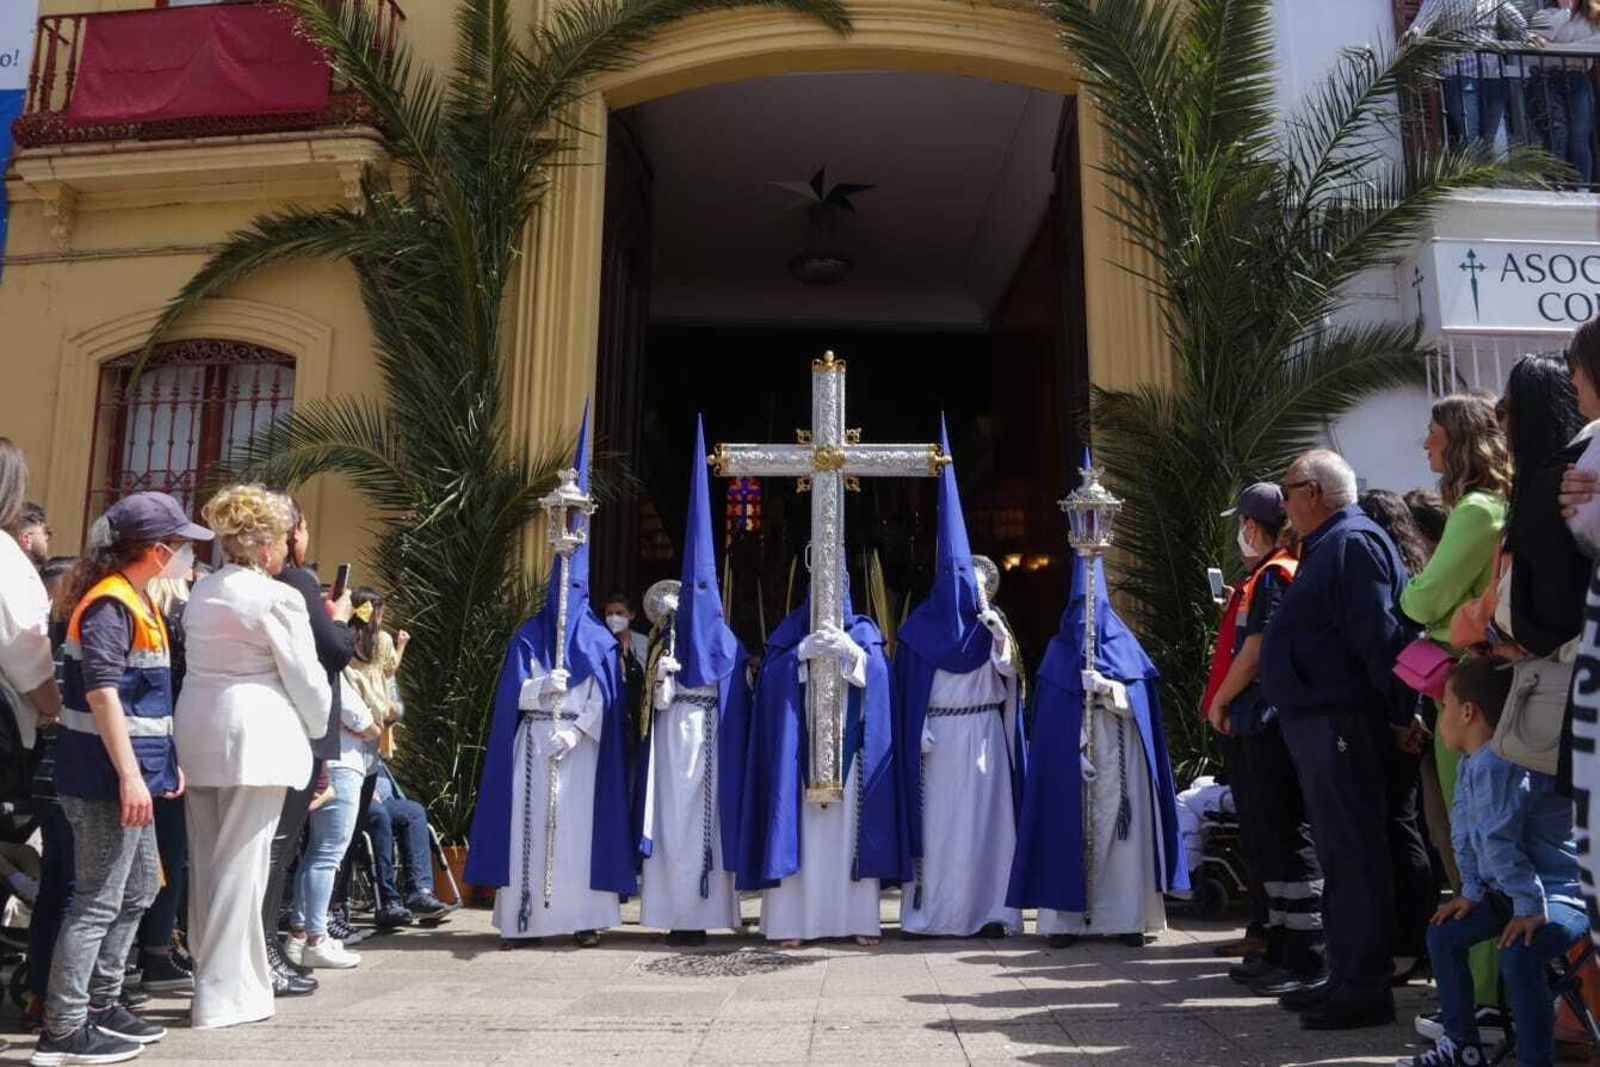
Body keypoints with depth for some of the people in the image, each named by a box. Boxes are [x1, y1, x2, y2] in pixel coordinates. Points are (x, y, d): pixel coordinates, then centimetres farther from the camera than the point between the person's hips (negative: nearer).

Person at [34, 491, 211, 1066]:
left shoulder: (135, 600, 14)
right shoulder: (109, 604, -16)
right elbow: (101, 693, -23)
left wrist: (163, 761, 22)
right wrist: (129, 774, -25)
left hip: (129, 772, 10)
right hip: (108, 777, -10)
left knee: (137, 890, 18)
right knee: (98, 900, -3)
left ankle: (101, 1005, 28)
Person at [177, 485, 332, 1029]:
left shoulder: (200, 591, 11)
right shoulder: (278, 597, -12)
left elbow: (203, 661, 14)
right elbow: (306, 677, -10)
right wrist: (316, 729, 6)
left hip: (199, 732, 8)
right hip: (255, 736, -8)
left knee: (207, 859, 15)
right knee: (241, 863, -2)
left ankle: (213, 969, 28)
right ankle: (226, 992, 3)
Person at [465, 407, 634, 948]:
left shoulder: (600, 640, 6)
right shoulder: (528, 635, 8)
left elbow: (604, 701, -1)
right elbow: (511, 692, 0)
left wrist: (574, 731, -13)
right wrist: (542, 688, -20)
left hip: (582, 746, -1)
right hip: (532, 744, 1)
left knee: (580, 826, -1)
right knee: (529, 826, -1)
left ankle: (585, 916, 3)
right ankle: (523, 918, 4)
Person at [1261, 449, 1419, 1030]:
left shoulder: (1353, 542, -13)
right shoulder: (1326, 547, 20)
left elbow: (1382, 636, -20)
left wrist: (1403, 715, -17)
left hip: (1341, 724, -11)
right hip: (1316, 722, 11)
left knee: (1353, 855, -5)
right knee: (1339, 853, 14)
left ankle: (1366, 987, 2)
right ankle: (1346, 977, 23)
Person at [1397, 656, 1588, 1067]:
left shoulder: (1496, 764, -27)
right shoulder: (1469, 764, 6)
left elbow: (1499, 841, -30)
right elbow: (1464, 829, 11)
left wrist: (1530, 906, -28)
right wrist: (1472, 890, 7)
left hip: (1560, 895, -11)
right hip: (1508, 893, 11)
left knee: (1518, 956, -34)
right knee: (1443, 933, 12)